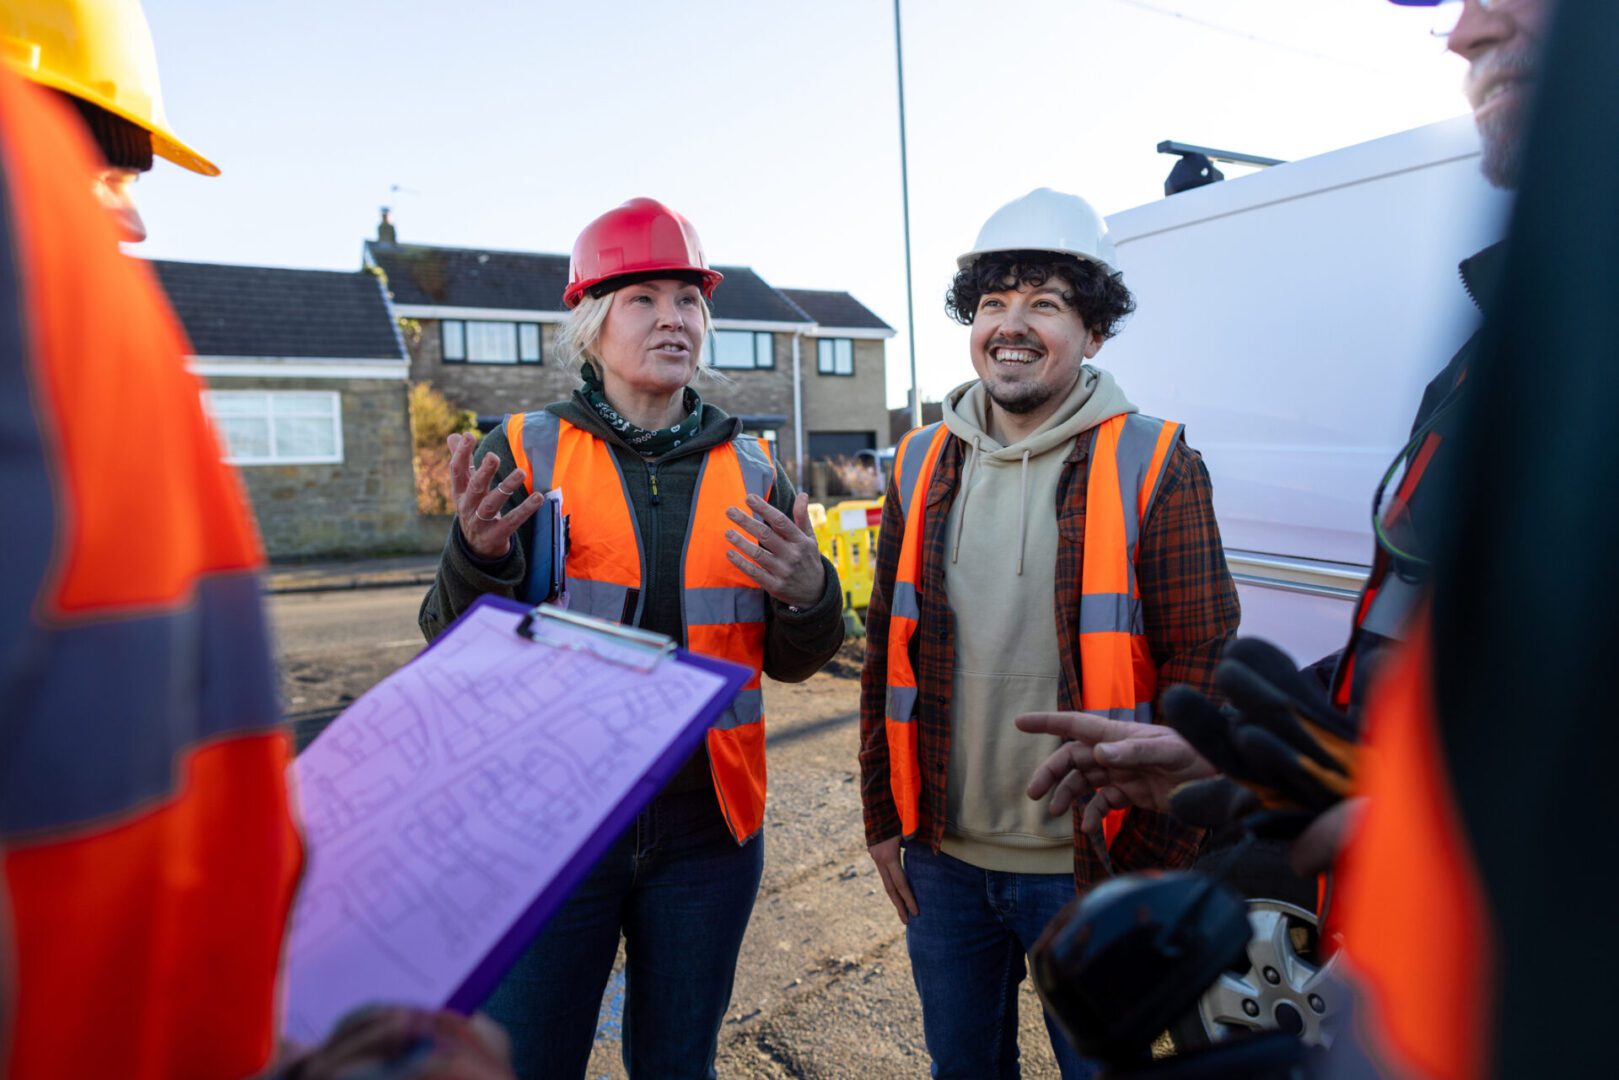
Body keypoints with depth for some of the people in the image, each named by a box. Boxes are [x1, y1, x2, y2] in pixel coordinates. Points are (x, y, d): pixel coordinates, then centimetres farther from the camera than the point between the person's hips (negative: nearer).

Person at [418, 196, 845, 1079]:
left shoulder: (749, 469, 4)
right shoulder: (526, 452, -4)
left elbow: (790, 662, 6)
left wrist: (810, 596, -16)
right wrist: (479, 556, -24)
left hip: (706, 827, 3)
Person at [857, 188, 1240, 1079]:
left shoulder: (1153, 468, -9)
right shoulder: (922, 466, 2)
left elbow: (1201, 674, -9)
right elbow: (885, 653, 6)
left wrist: (1150, 865, -10)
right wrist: (884, 817, 6)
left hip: (1087, 871, -3)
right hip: (940, 861, 4)